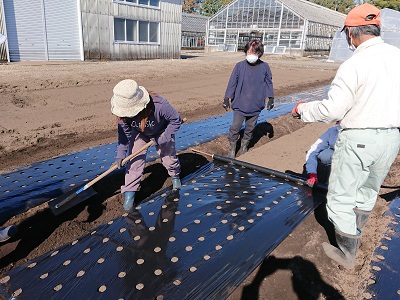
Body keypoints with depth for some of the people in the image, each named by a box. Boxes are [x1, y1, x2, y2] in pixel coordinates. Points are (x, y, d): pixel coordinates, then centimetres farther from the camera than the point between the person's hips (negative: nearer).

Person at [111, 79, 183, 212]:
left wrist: (164, 138, -29)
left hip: (161, 132, -2)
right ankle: (129, 193, 1)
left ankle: (175, 175, 42)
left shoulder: (159, 105, -44)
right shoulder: (124, 112, -32)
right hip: (139, 134, 2)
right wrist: (121, 154, -26)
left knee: (169, 157, 9)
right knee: (135, 160, -9)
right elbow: (124, 133, -19)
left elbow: (176, 120, -28)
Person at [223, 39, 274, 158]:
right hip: (240, 104, -2)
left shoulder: (264, 67, -3)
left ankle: (244, 146, 34)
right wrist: (227, 99, -3)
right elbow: (232, 83, -2)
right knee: (235, 127, 1)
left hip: (256, 105, 2)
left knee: (250, 128, 14)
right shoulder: (239, 66, -7)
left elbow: (268, 83, 8)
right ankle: (232, 149, 17)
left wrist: (270, 99, 6)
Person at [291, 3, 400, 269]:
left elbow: (333, 110, -18)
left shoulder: (353, 65, -18)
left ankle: (348, 254, 23)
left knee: (341, 197, 9)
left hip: (358, 139, -7)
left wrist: (303, 109, -2)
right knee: (368, 192, 25)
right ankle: (353, 236, 46)